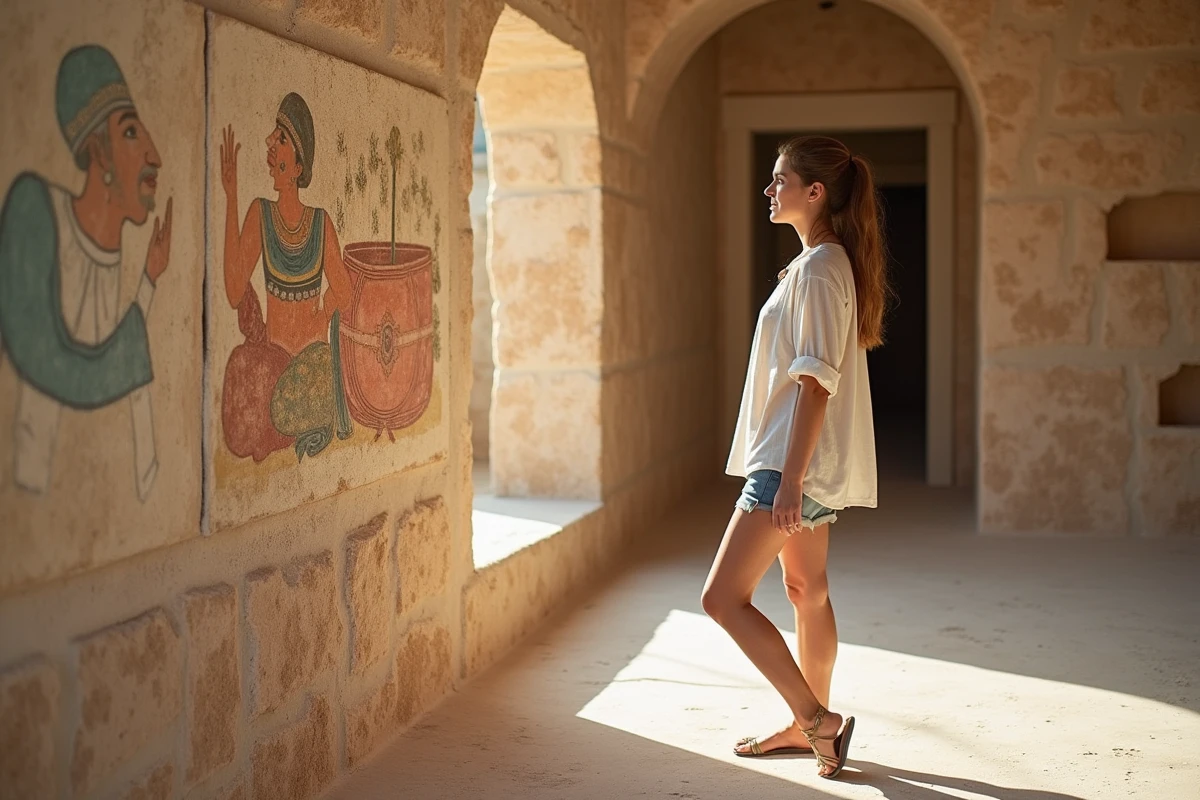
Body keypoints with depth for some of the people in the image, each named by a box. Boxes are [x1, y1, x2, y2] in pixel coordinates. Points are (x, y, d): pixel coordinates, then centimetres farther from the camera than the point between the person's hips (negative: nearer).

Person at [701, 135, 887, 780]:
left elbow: (816, 381, -23)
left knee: (723, 597, -9)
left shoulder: (820, 267, -17)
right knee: (808, 591, 16)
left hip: (796, 459, -11)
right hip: (811, 460, 11)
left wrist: (790, 478, -25)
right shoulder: (823, 262, 15)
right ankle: (809, 726, 27)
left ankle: (818, 721, -4)